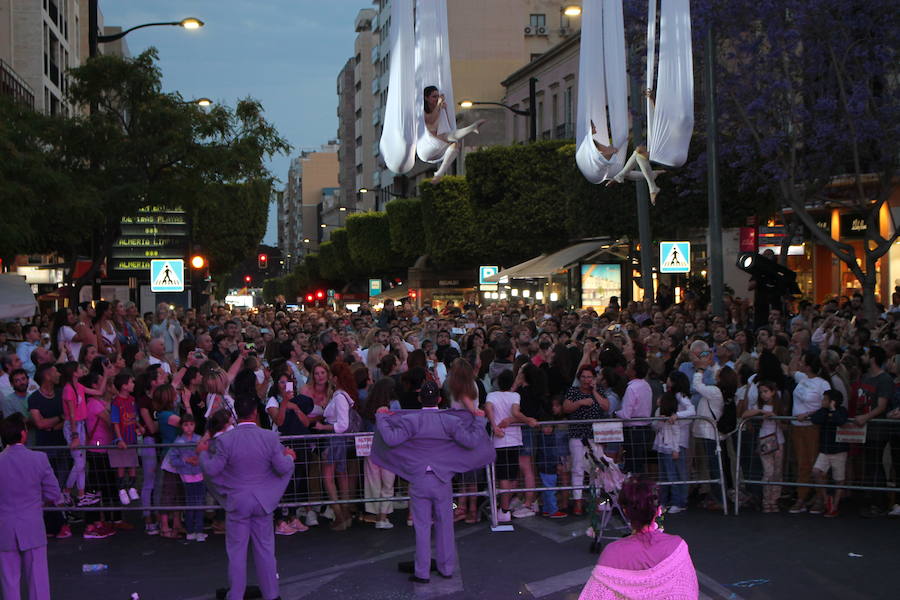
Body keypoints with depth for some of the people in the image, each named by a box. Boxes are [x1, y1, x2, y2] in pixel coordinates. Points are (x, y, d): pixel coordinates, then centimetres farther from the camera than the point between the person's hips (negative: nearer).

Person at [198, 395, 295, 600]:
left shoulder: (225, 440, -14)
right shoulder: (270, 437, -10)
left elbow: (211, 470, -12)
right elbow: (283, 469, -9)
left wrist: (203, 452, 6)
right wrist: (289, 456, 12)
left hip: (237, 503, -1)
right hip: (263, 502, 1)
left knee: (236, 552, 8)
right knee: (265, 549, 13)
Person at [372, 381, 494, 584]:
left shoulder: (410, 421, -8)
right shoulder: (450, 421, -6)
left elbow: (391, 439, -17)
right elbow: (471, 441, -9)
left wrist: (381, 418, -3)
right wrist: (479, 420, 7)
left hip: (418, 481, -1)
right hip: (443, 480, 1)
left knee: (422, 526, 4)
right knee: (445, 524, 12)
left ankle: (422, 572, 8)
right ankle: (446, 567, 21)